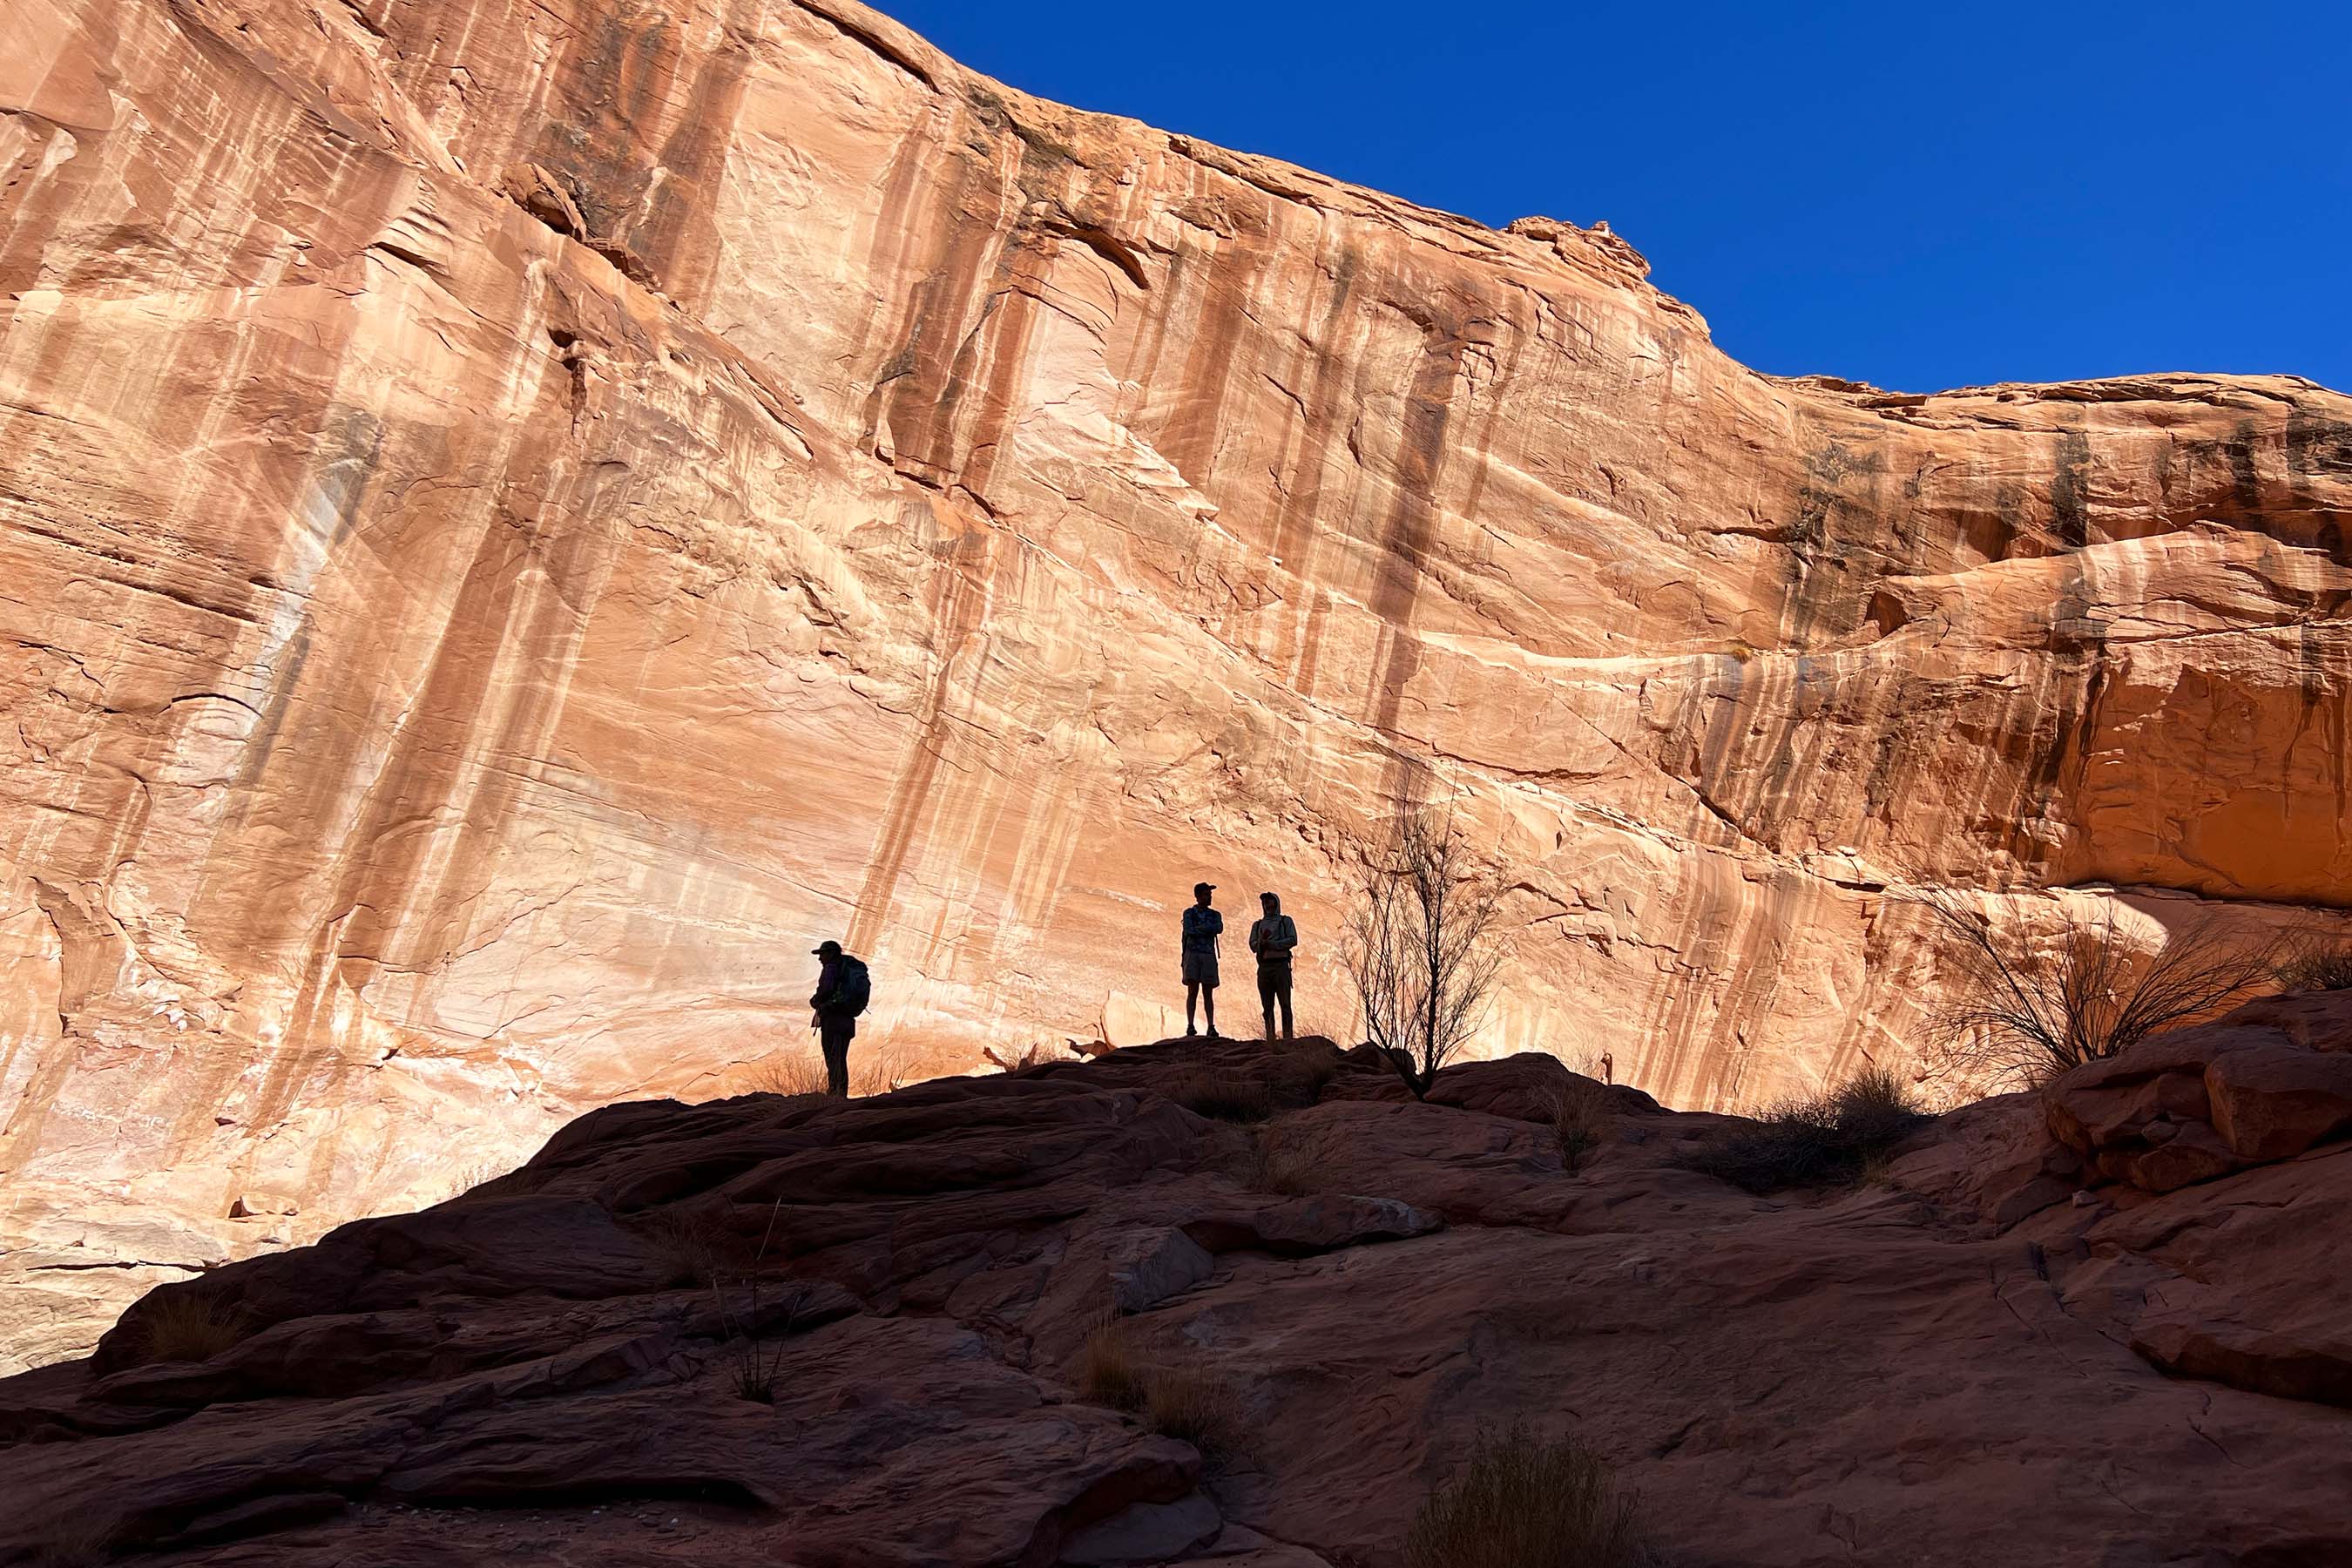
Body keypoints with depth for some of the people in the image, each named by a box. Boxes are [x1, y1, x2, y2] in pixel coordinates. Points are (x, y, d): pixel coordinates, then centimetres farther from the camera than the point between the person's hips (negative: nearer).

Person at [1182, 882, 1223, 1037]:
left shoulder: (1215, 915, 14)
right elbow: (1188, 931, -10)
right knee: (1192, 992, -9)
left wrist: (1199, 928, -12)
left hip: (1209, 957, 2)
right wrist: (1209, 930, -5)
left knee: (1208, 994, 0)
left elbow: (1220, 929, -7)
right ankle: (1190, 1026, -13)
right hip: (1192, 954, -2)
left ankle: (1211, 1028, -3)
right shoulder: (1189, 913, 8)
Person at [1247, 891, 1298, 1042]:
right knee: (1267, 1005, 1)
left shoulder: (1286, 921, 13)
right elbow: (1252, 945, 11)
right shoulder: (1258, 925, 23)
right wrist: (1261, 943, -11)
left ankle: (1287, 1037, -13)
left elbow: (1293, 940, -2)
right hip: (1264, 966, 4)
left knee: (1285, 1004, -9)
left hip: (1281, 965, -4)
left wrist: (1272, 944, -9)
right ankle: (1270, 1038, 1)